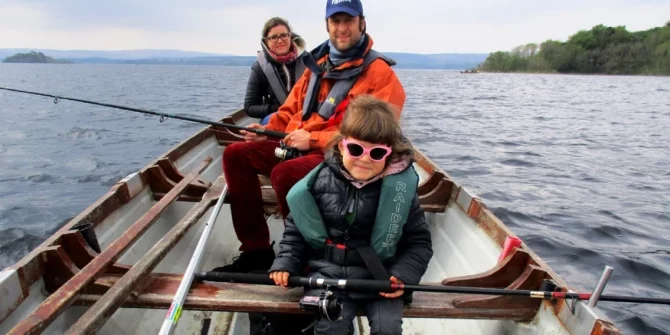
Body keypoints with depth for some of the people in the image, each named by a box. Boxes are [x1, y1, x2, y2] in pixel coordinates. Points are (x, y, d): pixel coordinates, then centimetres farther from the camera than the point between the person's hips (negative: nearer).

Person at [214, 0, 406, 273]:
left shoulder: (379, 73, -9)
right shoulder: (318, 63, 13)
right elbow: (292, 107, 21)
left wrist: (314, 139, -20)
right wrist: (268, 130, 1)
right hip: (297, 146, 8)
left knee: (283, 174, -33)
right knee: (236, 154, -2)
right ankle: (256, 250, 1)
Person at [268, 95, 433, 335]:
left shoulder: (401, 187, -8)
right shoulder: (321, 181, -5)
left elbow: (419, 241, 2)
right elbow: (296, 226, 9)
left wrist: (403, 275, -13)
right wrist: (285, 263, -3)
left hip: (379, 275, 0)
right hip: (328, 271, 1)